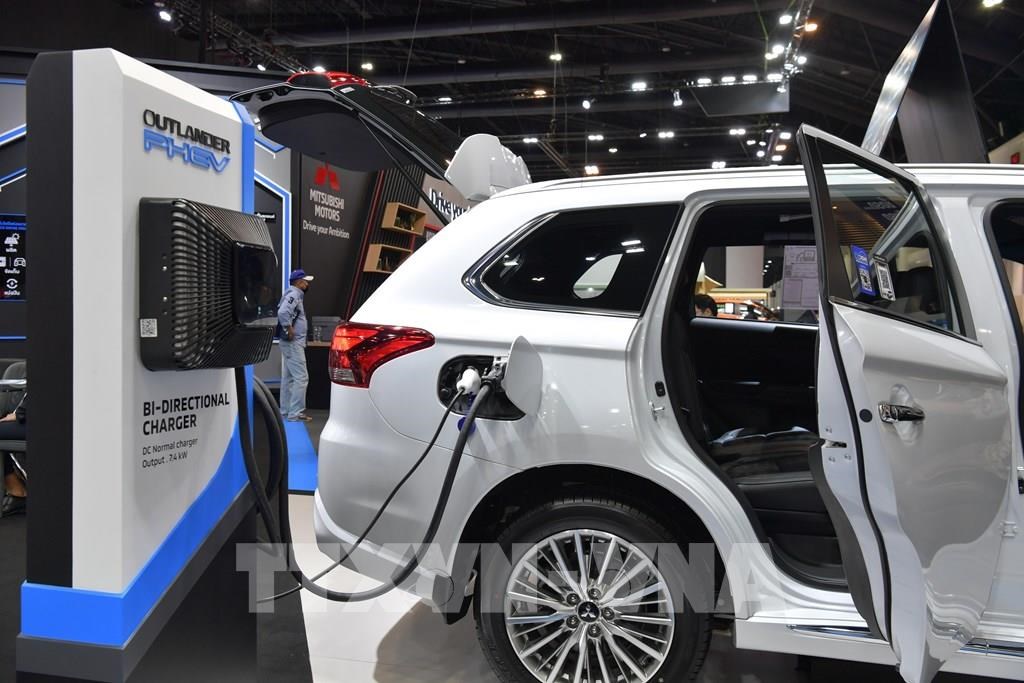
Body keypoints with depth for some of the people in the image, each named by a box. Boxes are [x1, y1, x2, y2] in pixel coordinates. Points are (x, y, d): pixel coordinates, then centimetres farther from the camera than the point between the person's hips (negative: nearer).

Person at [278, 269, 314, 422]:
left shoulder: (295, 295, 17)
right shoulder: (293, 295, -15)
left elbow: (283, 311, 28)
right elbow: (282, 312, -31)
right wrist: (289, 330, -22)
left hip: (293, 342, 11)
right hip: (293, 342, -11)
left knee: (288, 377, 14)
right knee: (301, 377, -10)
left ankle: (286, 410, 21)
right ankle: (295, 413, -10)